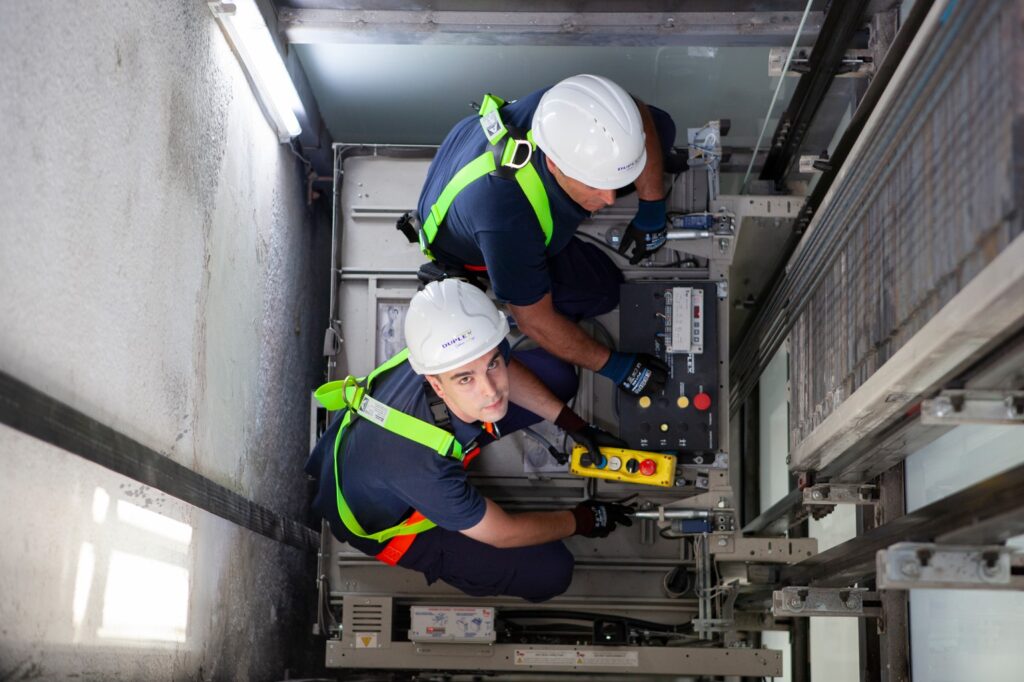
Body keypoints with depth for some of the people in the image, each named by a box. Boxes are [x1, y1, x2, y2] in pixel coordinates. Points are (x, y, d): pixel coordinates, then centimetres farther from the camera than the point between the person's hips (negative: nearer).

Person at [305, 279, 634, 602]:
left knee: (556, 375, 0)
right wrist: (584, 520, -11)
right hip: (385, 517, -6)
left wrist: (570, 422, 0)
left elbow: (508, 369, -2)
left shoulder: (455, 355, -32)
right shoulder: (426, 468, -46)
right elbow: (502, 533, -25)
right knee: (549, 572, -14)